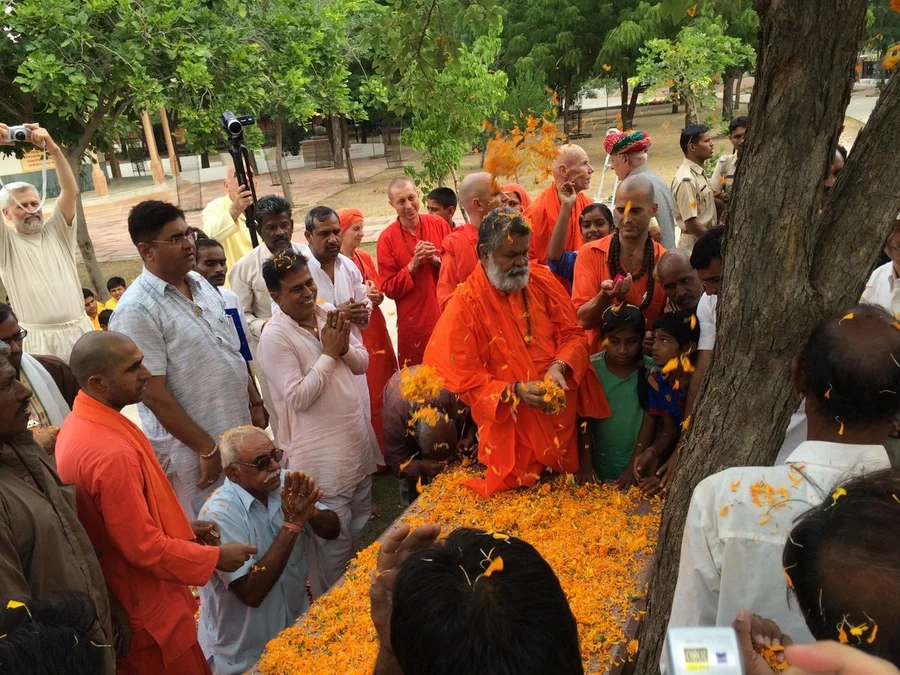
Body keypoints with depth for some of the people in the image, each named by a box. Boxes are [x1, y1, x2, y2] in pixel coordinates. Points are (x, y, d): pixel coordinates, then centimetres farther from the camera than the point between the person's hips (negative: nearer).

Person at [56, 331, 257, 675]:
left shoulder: (80, 424, -1)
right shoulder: (110, 453, -32)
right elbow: (145, 548, -26)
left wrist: (181, 526, 9)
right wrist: (215, 558, -14)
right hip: (146, 610, -9)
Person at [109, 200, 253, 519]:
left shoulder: (200, 283, 5)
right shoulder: (136, 310, -19)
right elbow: (153, 394, -19)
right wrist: (206, 449, -16)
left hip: (238, 433, 7)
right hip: (193, 449, -7)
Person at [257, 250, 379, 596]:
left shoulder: (328, 316, 2)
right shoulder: (275, 337, -18)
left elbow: (362, 363, 7)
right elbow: (298, 398, -22)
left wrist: (344, 348, -14)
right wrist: (329, 354, -19)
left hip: (356, 442, 7)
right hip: (321, 457, -7)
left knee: (358, 531, 24)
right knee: (332, 542, 6)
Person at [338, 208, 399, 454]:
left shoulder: (364, 257, 9)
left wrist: (374, 295, -8)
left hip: (376, 328, 7)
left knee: (387, 387, 10)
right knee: (369, 394, -2)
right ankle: (376, 451, 12)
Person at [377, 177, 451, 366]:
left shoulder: (439, 225, 0)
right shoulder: (387, 239, -5)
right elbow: (389, 289, -5)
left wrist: (437, 260, -13)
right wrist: (413, 264, -16)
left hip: (447, 315, 2)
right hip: (414, 322, -1)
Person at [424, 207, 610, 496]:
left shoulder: (543, 281, 0)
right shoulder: (464, 305, -13)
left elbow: (573, 334, 2)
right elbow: (464, 380, -13)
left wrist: (559, 367, -19)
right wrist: (515, 391, -26)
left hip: (565, 420, 4)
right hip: (513, 432, -4)